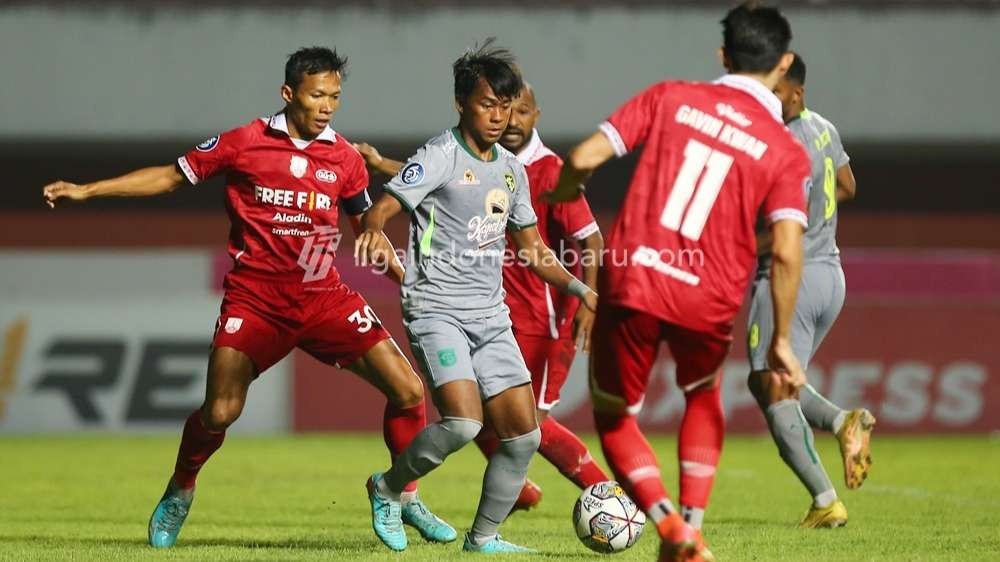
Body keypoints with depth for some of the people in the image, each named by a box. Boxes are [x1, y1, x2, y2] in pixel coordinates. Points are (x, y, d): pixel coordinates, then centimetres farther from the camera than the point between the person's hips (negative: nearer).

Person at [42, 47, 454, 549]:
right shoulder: (245, 143, -4)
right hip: (255, 298, -3)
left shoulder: (345, 159, 4)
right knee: (219, 412, -10)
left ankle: (406, 497, 12)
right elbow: (171, 177, 6)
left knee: (407, 389, -7)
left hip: (324, 297, 3)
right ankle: (179, 494, 20)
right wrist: (85, 191, 3)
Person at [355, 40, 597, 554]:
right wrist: (374, 234, -40)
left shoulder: (511, 170, 14)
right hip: (437, 311, -7)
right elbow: (378, 211, -17)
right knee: (463, 421, -24)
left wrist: (580, 290, 13)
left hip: (491, 317, 7)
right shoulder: (440, 157, -7)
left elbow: (533, 251, 24)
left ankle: (483, 537, 15)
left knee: (523, 434, 0)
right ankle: (388, 488, 1)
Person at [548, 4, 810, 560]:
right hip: (708, 302, 1)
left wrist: (560, 195, 20)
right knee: (703, 397, 32)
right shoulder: (787, 152, 1)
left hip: (631, 283, -1)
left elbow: (584, 158, -2)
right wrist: (781, 341, 0)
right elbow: (786, 251, -9)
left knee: (614, 416, 19)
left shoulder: (671, 97, 4)